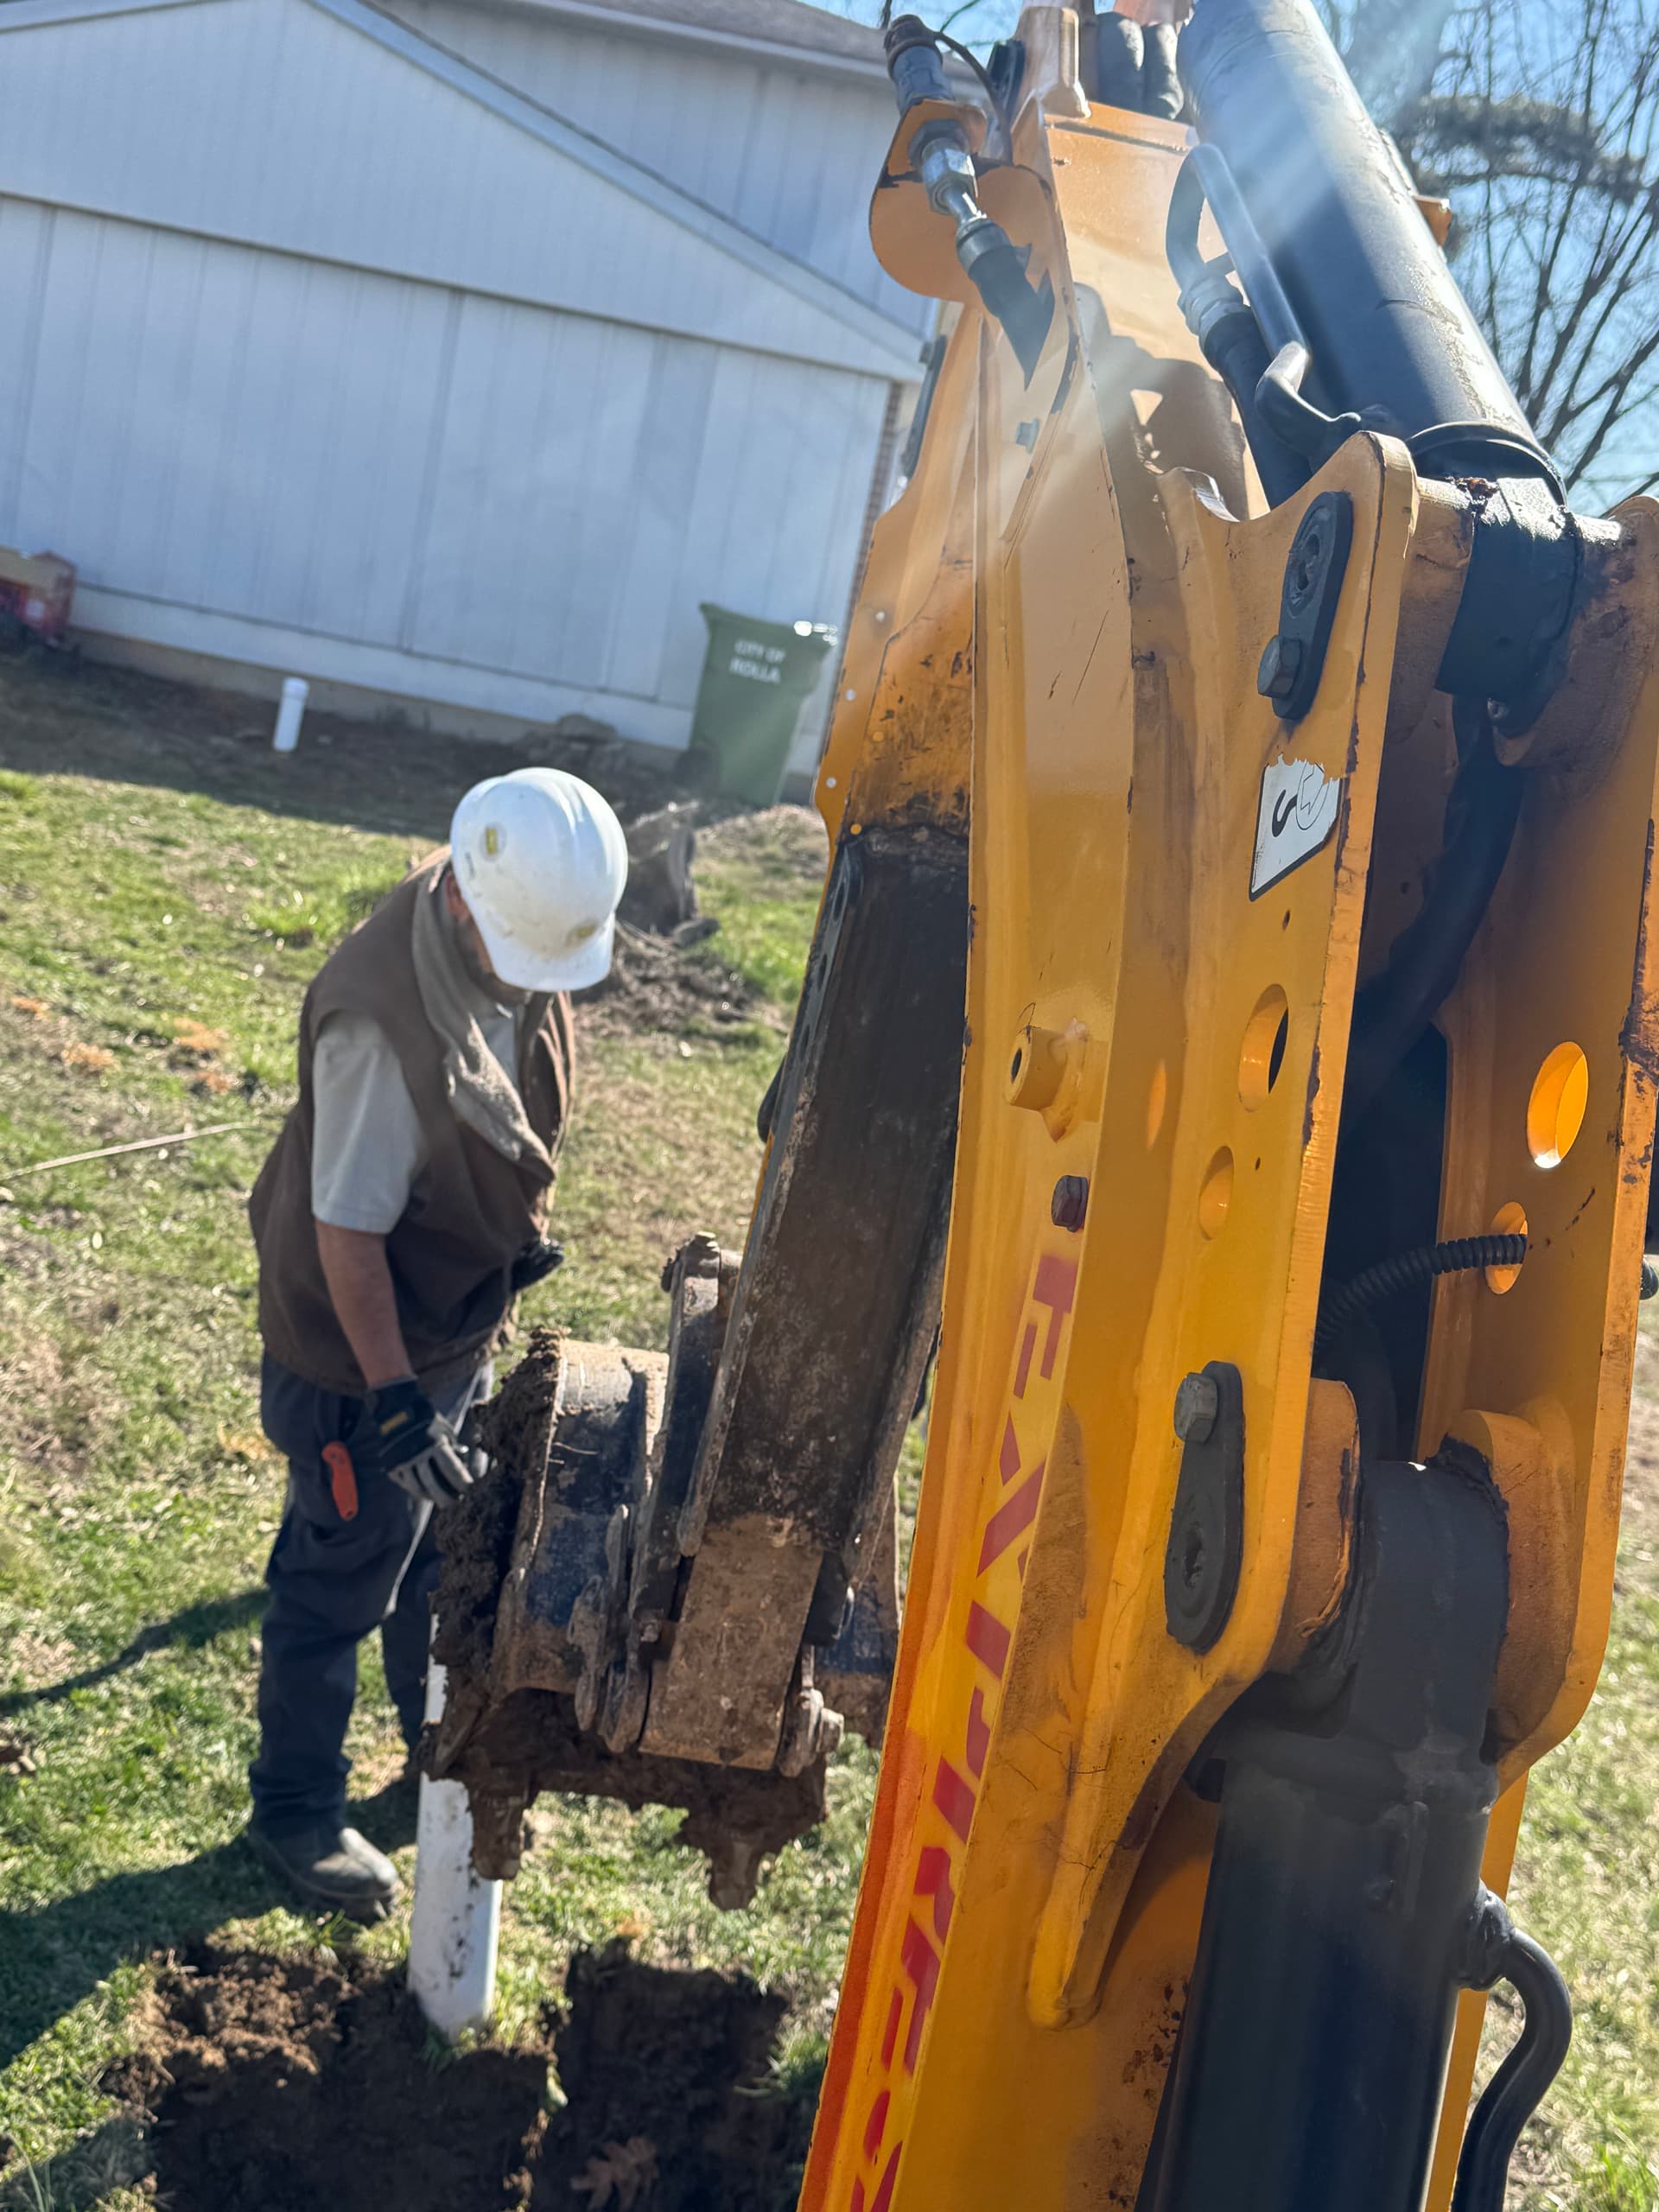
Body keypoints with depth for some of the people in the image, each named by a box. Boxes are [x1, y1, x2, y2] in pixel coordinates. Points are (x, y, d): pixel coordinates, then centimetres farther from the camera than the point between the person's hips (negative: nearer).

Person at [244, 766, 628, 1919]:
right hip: (362, 1355, -8)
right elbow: (348, 1230, -28)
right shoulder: (383, 1021, -35)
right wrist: (392, 1393, -25)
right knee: (341, 1586, 11)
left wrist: (522, 1230, 9)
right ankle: (297, 1811, 34)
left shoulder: (517, 939, -9)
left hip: (458, 1333, 8)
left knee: (445, 1555, 25)